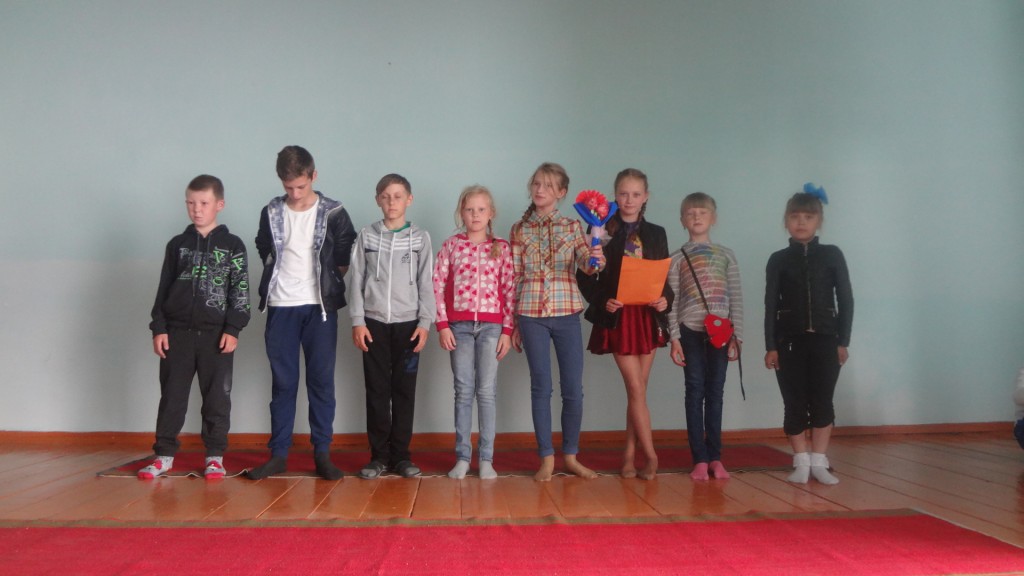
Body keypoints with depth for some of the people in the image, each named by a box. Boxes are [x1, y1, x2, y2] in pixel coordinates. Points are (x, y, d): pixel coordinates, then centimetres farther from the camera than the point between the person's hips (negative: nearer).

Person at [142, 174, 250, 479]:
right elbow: (163, 289, 10)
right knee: (172, 396, 6)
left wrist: (233, 329, -10)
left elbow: (240, 291, -2)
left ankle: (215, 456, 11)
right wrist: (159, 328, 2)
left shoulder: (233, 245, 2)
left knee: (217, 397, 2)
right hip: (178, 332, 2)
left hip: (216, 333, -2)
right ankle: (164, 454, 15)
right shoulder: (177, 245, 10)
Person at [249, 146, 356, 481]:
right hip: (280, 307, 2)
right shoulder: (271, 213, 4)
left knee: (321, 381, 1)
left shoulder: (333, 213, -2)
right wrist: (280, 277, 10)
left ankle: (322, 454, 9)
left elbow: (347, 257, 7)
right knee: (282, 383, 6)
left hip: (320, 307, -2)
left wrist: (328, 280, 4)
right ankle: (278, 454, 13)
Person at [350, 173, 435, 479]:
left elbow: (426, 283, 2)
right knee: (377, 390, 3)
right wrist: (357, 321, -3)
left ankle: (400, 455, 11)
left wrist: (425, 323, -5)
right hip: (374, 323, 0)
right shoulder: (366, 236, 6)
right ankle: (379, 455, 11)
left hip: (408, 323, 0)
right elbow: (357, 281, 4)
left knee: (404, 390, 3)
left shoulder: (420, 237, 5)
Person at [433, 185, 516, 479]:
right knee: (463, 392, 4)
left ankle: (486, 459, 8)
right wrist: (442, 325, -5)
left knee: (486, 392, 1)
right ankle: (462, 457, 10)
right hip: (459, 325, 0)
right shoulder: (451, 246, 5)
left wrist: (508, 330, -2)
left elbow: (509, 290, 3)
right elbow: (438, 286, 2)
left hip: (491, 326, 0)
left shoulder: (501, 248, 6)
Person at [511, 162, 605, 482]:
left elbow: (586, 264, -7)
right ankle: (546, 458, 13)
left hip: (567, 314, 1)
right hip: (532, 314, 0)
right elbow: (514, 278, 6)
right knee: (541, 387, 3)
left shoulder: (572, 227, 6)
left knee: (573, 388, 3)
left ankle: (571, 455, 19)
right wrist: (513, 324, 4)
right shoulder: (520, 230, 6)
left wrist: (597, 260, -31)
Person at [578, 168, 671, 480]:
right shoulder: (603, 232, -1)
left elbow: (665, 277, 10)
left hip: (648, 317, 4)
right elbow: (584, 275, -2)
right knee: (636, 389, -5)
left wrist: (666, 299, -10)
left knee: (637, 389, 8)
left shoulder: (656, 233, 10)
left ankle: (630, 455, 17)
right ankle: (651, 456, 4)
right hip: (618, 317, -3)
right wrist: (602, 300, -16)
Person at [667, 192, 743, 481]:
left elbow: (736, 299, 6)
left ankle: (715, 457, 13)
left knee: (715, 393, 5)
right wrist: (675, 338, -7)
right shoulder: (677, 258, 4)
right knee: (695, 392, 0)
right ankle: (699, 459, 4)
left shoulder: (726, 255, 9)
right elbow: (672, 301, 0)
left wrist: (737, 336, 0)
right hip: (691, 331, -1)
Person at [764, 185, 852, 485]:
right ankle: (801, 462, 13)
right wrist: (771, 346, -4)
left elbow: (846, 300, 4)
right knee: (795, 404, 2)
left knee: (822, 402, 2)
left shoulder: (832, 255, 4)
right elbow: (771, 305, 2)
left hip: (825, 340, 0)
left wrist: (843, 341, -1)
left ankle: (819, 462, 13)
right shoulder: (778, 260, 4)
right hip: (790, 340, 0)